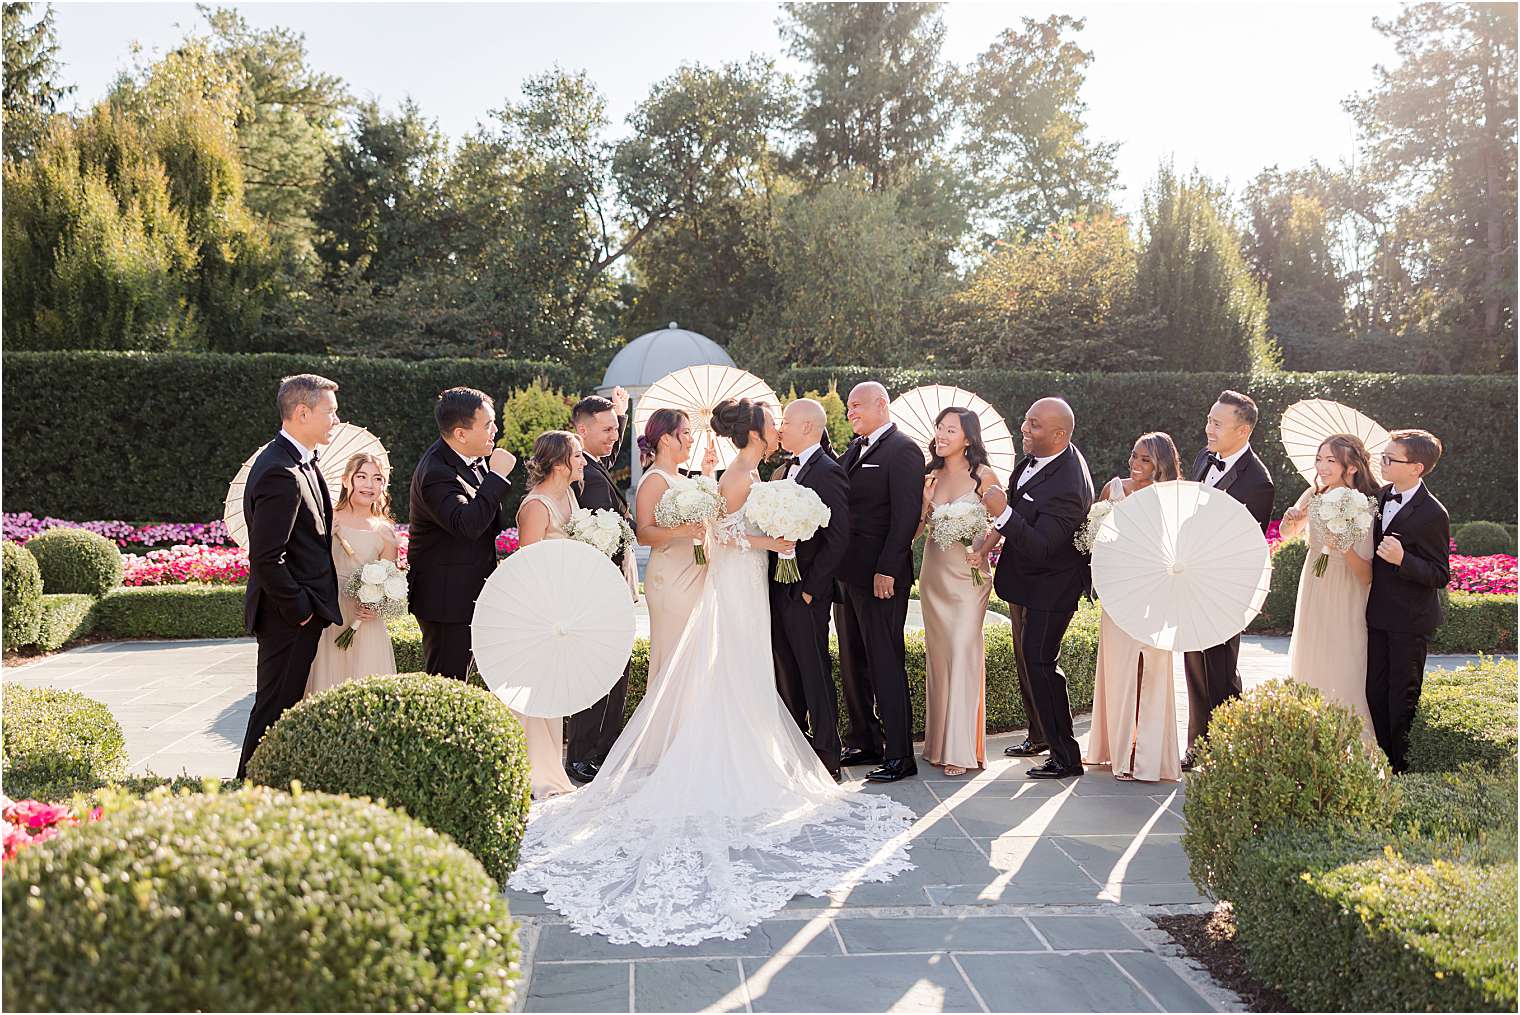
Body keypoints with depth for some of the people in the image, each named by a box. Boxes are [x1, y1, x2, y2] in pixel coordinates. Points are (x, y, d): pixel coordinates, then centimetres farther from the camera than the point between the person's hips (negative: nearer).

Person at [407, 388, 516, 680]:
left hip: (468, 592, 9)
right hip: (446, 598, -9)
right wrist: (496, 476, -31)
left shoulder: (473, 457, 5)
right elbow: (468, 525, -37)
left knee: (453, 680, 17)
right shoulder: (436, 473, -24)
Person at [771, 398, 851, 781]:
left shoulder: (828, 472, -13)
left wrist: (810, 588, -16)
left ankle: (827, 760, 7)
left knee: (815, 673, -2)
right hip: (777, 590, 9)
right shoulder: (782, 471, 13)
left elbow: (837, 538, -18)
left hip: (806, 594, -9)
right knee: (786, 673, 16)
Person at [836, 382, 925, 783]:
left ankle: (899, 755, 3)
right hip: (848, 572, 9)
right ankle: (863, 742, 25)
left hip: (880, 576, -9)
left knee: (886, 664, -4)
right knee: (852, 664, 14)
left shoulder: (903, 450, -10)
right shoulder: (853, 449, 16)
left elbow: (906, 515, -16)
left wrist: (887, 570, -20)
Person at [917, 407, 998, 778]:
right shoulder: (930, 475, 7)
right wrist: (925, 499, -10)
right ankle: (938, 741, 20)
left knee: (963, 653, -8)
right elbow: (916, 528, 5)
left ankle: (962, 749, -2)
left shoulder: (983, 476, -6)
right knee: (937, 654, 10)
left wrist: (982, 554, -18)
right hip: (934, 575, 5)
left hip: (968, 576, -5)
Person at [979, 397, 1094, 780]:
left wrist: (1002, 514, -39)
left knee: (1039, 664, -7)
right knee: (1026, 660, 21)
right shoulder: (1037, 456, -4)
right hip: (1025, 580, 10)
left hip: (1049, 587, -10)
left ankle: (1065, 756, 6)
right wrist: (999, 530, 6)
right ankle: (1039, 736, 39)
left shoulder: (1066, 487, -32)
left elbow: (1039, 549, -33)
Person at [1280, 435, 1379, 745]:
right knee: (1309, 670, 13)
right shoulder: (1313, 496, -3)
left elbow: (1367, 577, -15)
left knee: (1345, 678, 0)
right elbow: (1286, 534, 16)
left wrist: (1346, 548, -31)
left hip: (1346, 602, -5)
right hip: (1313, 597, 5)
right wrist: (1290, 519, -6)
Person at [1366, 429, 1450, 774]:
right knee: (1376, 693, 13)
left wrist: (1402, 559, -33)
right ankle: (1383, 762, 25)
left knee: (1403, 698, 4)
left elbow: (1440, 575, -18)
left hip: (1409, 621, -7)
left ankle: (1404, 770, 17)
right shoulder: (1383, 496, 4)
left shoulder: (1432, 515, -20)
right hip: (1380, 615, 7)